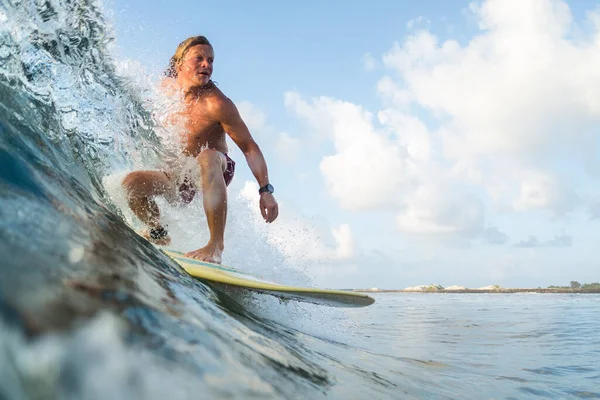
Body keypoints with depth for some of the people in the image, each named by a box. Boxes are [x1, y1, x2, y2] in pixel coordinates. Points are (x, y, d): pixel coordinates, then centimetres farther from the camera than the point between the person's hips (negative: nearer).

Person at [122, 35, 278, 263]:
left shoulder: (217, 104, -24)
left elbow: (249, 147, -24)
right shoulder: (167, 87, -6)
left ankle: (216, 244, -37)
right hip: (180, 176, 6)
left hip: (217, 171, -6)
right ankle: (158, 234, 14)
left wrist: (265, 190, -31)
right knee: (130, 183, -15)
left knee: (207, 156, -40)